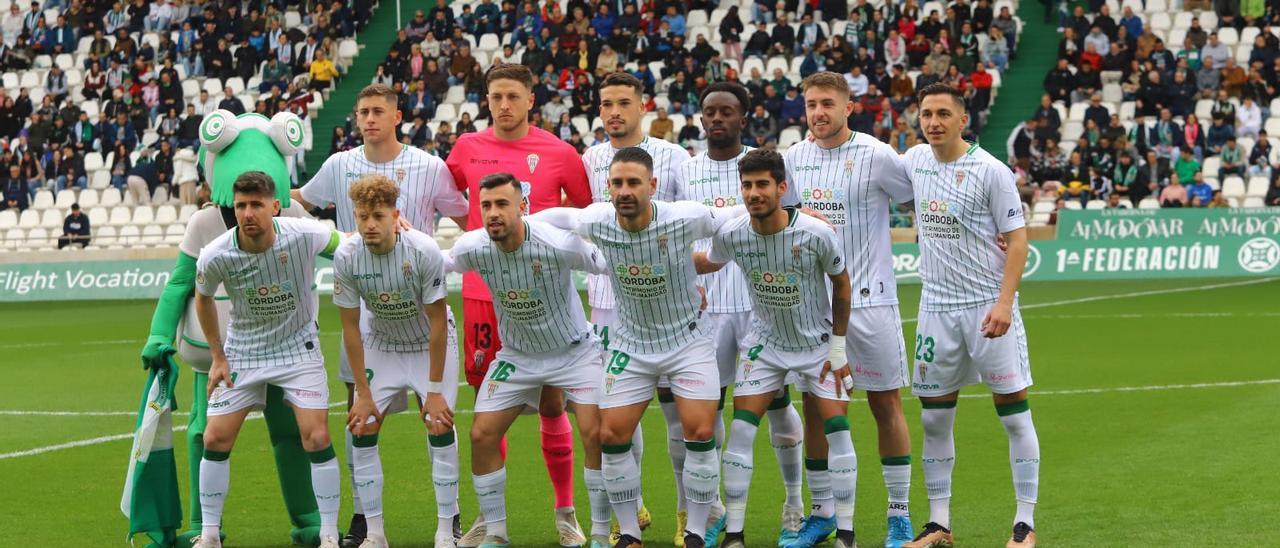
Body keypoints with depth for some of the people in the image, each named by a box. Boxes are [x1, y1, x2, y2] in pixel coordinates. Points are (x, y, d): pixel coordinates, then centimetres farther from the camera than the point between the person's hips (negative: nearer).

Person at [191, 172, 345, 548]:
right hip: (242, 351, 1)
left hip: (298, 346, -1)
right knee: (215, 439, -3)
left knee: (317, 438, -11)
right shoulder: (215, 256, -20)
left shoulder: (305, 235, -24)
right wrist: (217, 357, 4)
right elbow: (203, 298, 2)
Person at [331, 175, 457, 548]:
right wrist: (363, 393, -11)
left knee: (440, 426, -15)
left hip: (430, 345, -3)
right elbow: (351, 327, -12)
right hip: (380, 345, 3)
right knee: (362, 430, -8)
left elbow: (437, 323, -21)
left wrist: (434, 390, -19)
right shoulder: (346, 257, -21)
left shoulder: (424, 251, -28)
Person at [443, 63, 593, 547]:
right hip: (483, 292, 2)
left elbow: (586, 208, 11)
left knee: (551, 403, 1)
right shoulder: (468, 148, 5)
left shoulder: (558, 153, 0)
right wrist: (478, 233, 8)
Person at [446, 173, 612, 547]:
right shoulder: (472, 248, -18)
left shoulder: (559, 244, -28)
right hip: (517, 355, 3)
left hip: (574, 351, -3)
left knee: (595, 433, -16)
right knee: (482, 435, -4)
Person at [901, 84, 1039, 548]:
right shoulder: (914, 161, 5)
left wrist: (1004, 302, -19)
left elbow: (1017, 239, -10)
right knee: (934, 418, 7)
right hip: (937, 305, 5)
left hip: (988, 305, -5)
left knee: (1013, 412, -2)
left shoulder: (990, 171, -10)